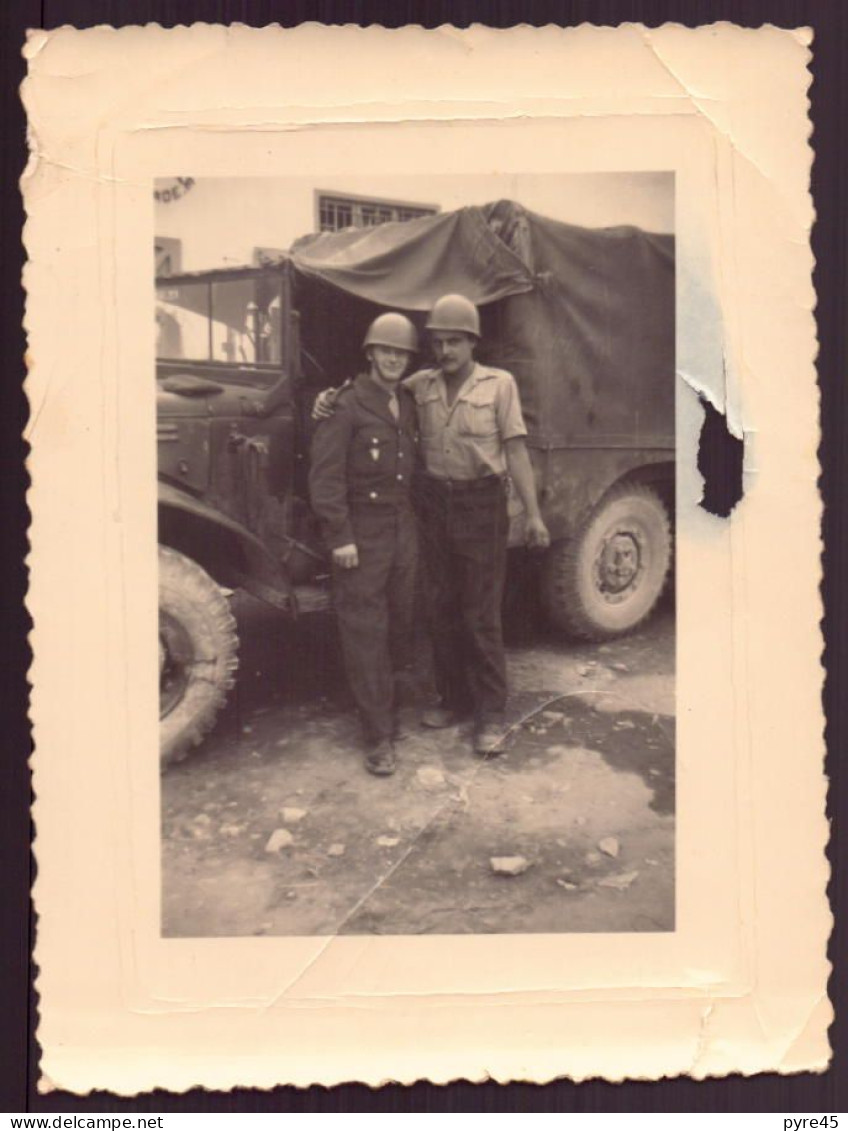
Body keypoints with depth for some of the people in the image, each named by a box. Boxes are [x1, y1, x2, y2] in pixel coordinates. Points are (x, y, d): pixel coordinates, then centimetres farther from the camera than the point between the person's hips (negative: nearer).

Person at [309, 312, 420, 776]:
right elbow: (325, 474, -14)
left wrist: (416, 520, 10)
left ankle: (391, 707, 29)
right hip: (361, 535, -6)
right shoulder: (347, 404, -9)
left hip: (404, 531, 7)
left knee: (400, 625, 13)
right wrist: (339, 536, -17)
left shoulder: (409, 404, 12)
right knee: (365, 632, -2)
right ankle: (378, 737, 4)